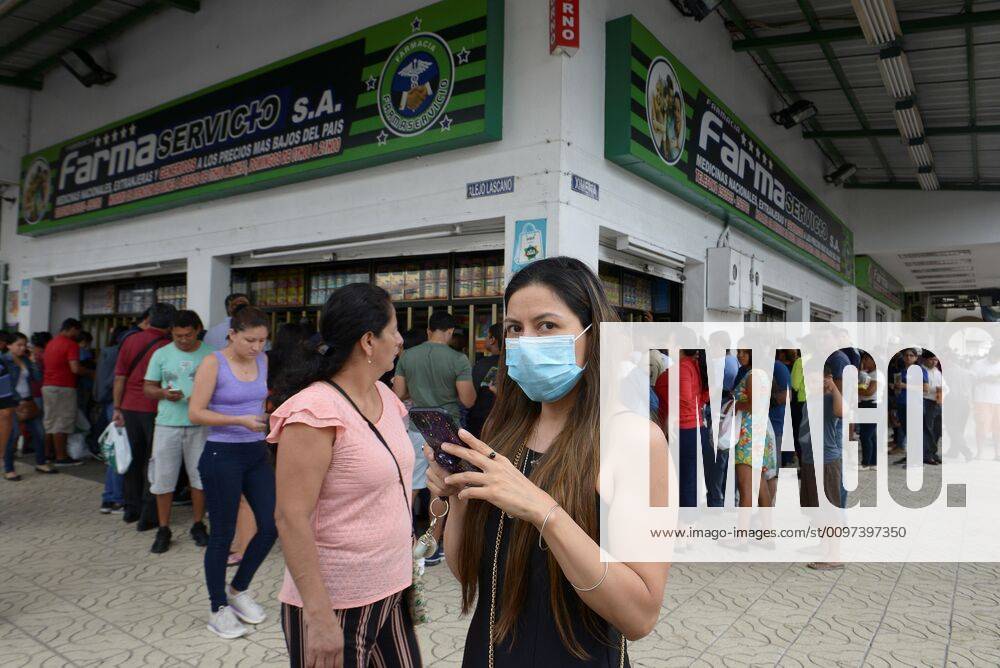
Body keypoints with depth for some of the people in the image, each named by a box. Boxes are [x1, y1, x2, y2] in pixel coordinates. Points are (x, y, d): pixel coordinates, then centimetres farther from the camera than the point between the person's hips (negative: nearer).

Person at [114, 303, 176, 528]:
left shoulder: (130, 341, 2)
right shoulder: (168, 347, -11)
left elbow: (119, 378, 4)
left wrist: (117, 408, 9)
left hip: (130, 408, 5)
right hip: (155, 411, -4)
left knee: (133, 459, 17)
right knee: (153, 463, 4)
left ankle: (132, 509, 26)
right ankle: (148, 516, 6)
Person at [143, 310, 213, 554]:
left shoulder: (210, 355, 0)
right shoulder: (161, 354, 5)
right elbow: (148, 387, 9)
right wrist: (163, 393, -12)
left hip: (200, 424, -1)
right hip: (167, 424, 1)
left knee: (200, 477, 8)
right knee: (163, 478, 5)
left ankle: (198, 526, 24)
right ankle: (163, 529, 20)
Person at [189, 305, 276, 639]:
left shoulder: (262, 360, 6)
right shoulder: (213, 364, -11)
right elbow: (195, 412, -14)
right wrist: (240, 420, -22)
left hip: (257, 454, 6)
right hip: (222, 456, -6)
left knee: (271, 525, 5)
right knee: (223, 534, 4)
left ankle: (238, 589, 28)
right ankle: (219, 609, 21)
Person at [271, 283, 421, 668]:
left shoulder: (384, 396, 4)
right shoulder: (315, 412, -21)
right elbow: (291, 518, -21)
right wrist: (319, 617, -21)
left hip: (391, 590, 7)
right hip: (336, 606, -7)